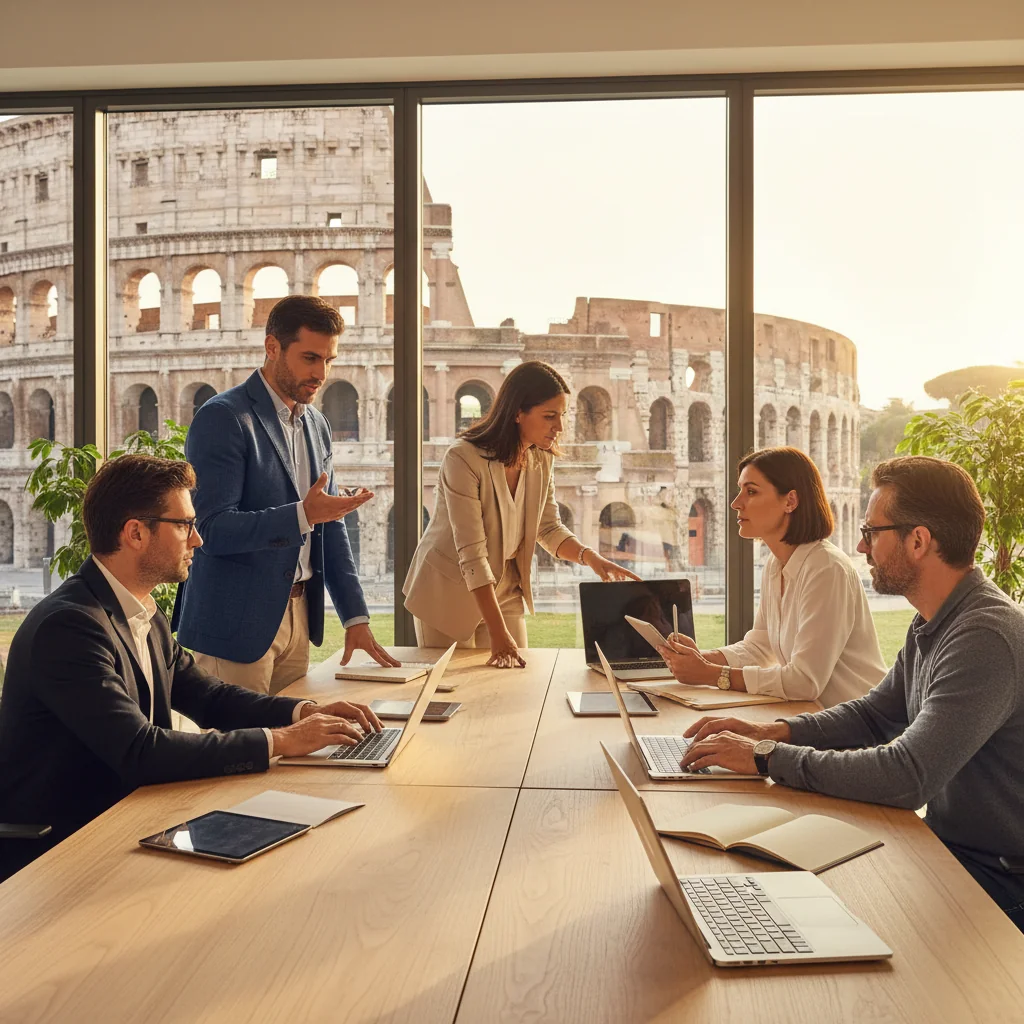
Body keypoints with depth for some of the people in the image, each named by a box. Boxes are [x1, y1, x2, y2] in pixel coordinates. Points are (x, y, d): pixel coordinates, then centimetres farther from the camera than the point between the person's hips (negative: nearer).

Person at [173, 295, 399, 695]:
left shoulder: (316, 424, 12)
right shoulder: (223, 418, -11)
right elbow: (213, 528, -18)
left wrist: (355, 617, 8)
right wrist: (302, 515, -30)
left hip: (297, 617, 7)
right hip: (236, 626, -7)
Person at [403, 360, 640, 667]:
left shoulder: (541, 458, -6)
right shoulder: (463, 459, -28)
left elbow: (549, 529, 3)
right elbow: (472, 554, -31)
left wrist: (590, 556, -18)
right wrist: (499, 635, -34)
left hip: (505, 591, 6)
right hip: (448, 593, -5)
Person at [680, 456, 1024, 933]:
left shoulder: (986, 637, -28)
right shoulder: (932, 624, 6)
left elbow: (907, 776, -34)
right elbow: (875, 713, 14)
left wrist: (767, 757, -25)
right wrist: (770, 732, -2)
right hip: (947, 844, 8)